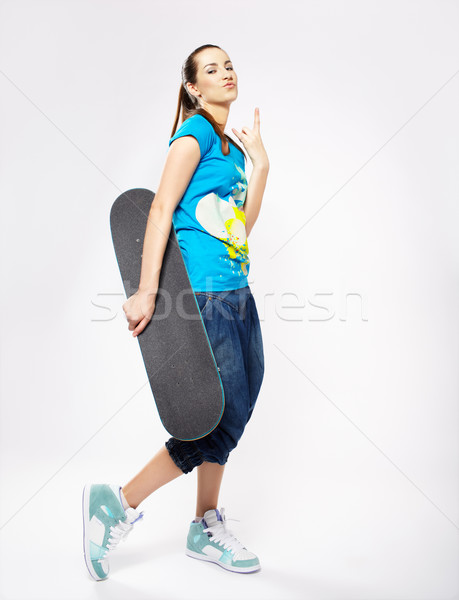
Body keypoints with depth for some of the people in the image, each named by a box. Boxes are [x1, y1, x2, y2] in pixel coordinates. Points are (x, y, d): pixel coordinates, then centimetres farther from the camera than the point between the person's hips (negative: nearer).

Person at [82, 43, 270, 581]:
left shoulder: (232, 146, 20)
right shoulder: (195, 130, -6)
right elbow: (161, 208, -16)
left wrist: (260, 164, 11)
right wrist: (147, 291, -22)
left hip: (237, 295, 9)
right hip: (202, 295, -9)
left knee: (234, 412, 11)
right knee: (224, 417, -8)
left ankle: (207, 529, 28)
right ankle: (117, 504, 8)